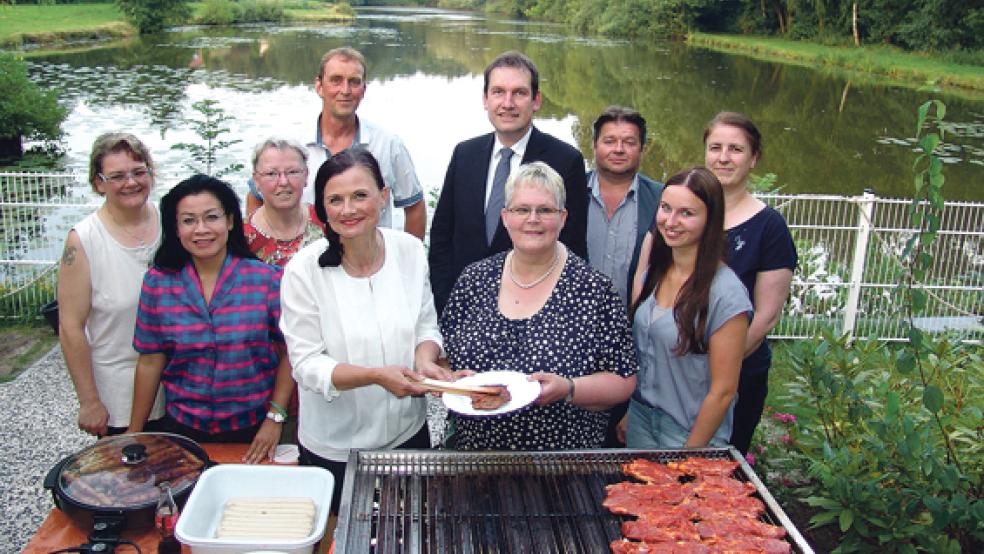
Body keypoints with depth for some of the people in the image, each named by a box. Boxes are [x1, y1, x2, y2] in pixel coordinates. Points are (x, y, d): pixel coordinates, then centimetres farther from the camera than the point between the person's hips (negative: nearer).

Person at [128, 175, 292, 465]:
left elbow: (289, 354, -5)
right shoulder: (158, 283, -3)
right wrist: (134, 434, 4)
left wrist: (275, 417, -10)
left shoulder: (267, 279, -9)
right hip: (183, 428, 2)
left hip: (253, 431, -1)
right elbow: (150, 362, 1)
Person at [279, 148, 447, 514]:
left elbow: (426, 326, 4)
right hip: (333, 447, -3)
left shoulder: (410, 251, -7)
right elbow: (307, 365, -16)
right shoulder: (304, 270, -17)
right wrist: (377, 376, -29)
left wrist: (424, 360, -18)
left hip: (408, 431, 3)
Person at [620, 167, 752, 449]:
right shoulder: (653, 271, -2)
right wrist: (629, 411, 7)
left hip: (689, 433, -5)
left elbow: (723, 390, -17)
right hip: (639, 419, 5)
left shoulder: (725, 293, -20)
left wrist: (692, 450, -12)